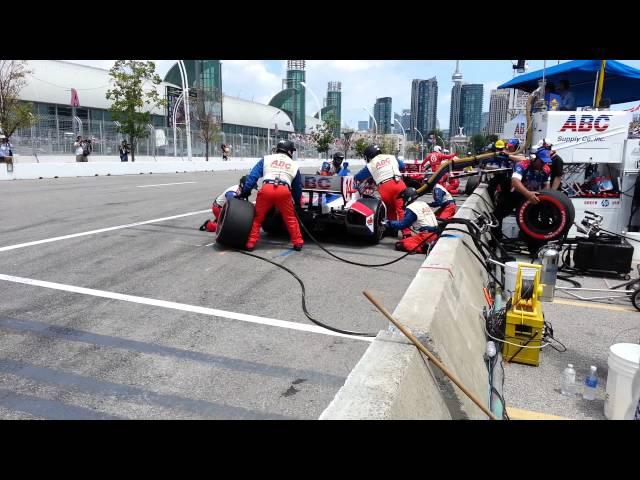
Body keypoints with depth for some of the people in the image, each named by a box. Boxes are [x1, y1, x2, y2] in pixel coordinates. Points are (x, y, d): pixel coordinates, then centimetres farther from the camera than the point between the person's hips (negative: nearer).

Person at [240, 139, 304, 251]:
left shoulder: (266, 159, 22)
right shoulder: (294, 165, 25)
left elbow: (253, 176, 13)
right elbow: (298, 187, 32)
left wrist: (245, 191, 15)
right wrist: (297, 202, 45)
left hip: (266, 189, 0)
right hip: (284, 191, 1)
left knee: (257, 217, 14)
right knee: (291, 218, 18)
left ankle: (250, 243, 13)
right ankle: (298, 243, 21)